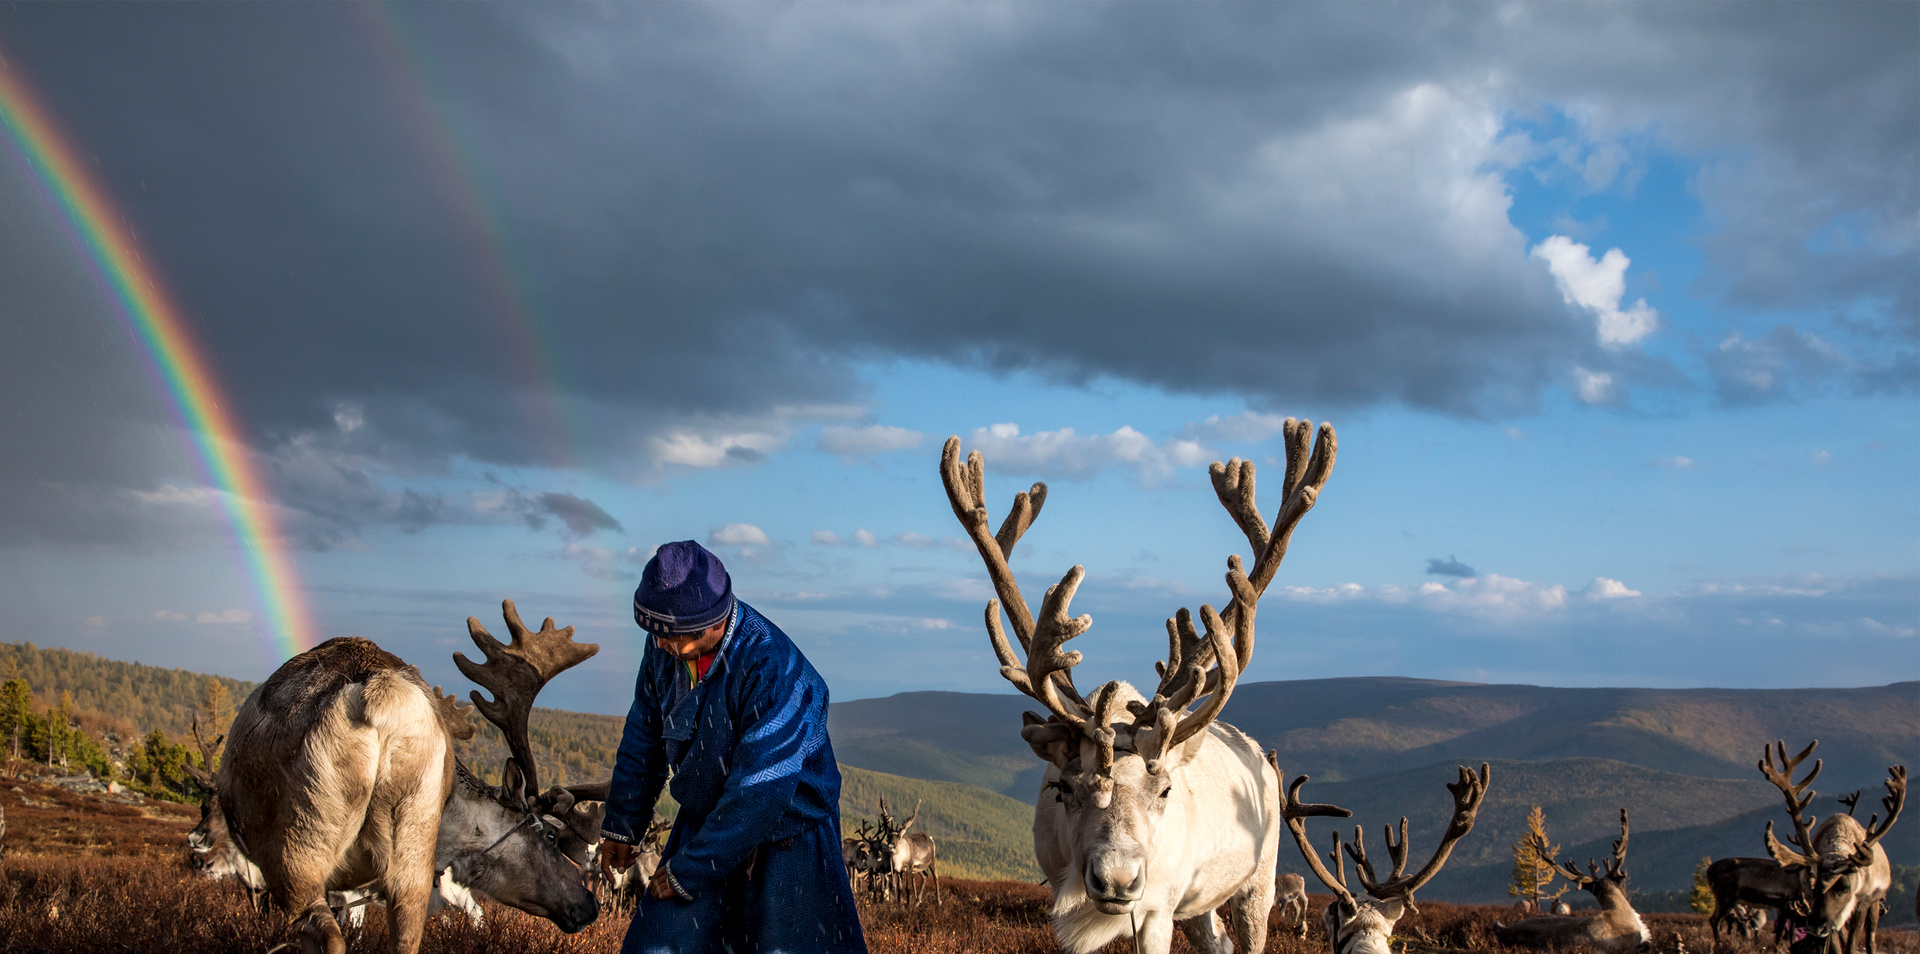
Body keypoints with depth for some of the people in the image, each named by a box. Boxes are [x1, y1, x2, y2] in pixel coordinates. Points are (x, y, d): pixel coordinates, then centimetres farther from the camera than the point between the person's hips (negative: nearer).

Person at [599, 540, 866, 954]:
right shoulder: (665, 647, -9)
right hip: (706, 820, 6)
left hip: (787, 834, -6)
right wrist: (621, 823, 15)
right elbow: (645, 731, 9)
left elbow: (759, 791, -29)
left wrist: (689, 872, -22)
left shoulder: (774, 668, -31)